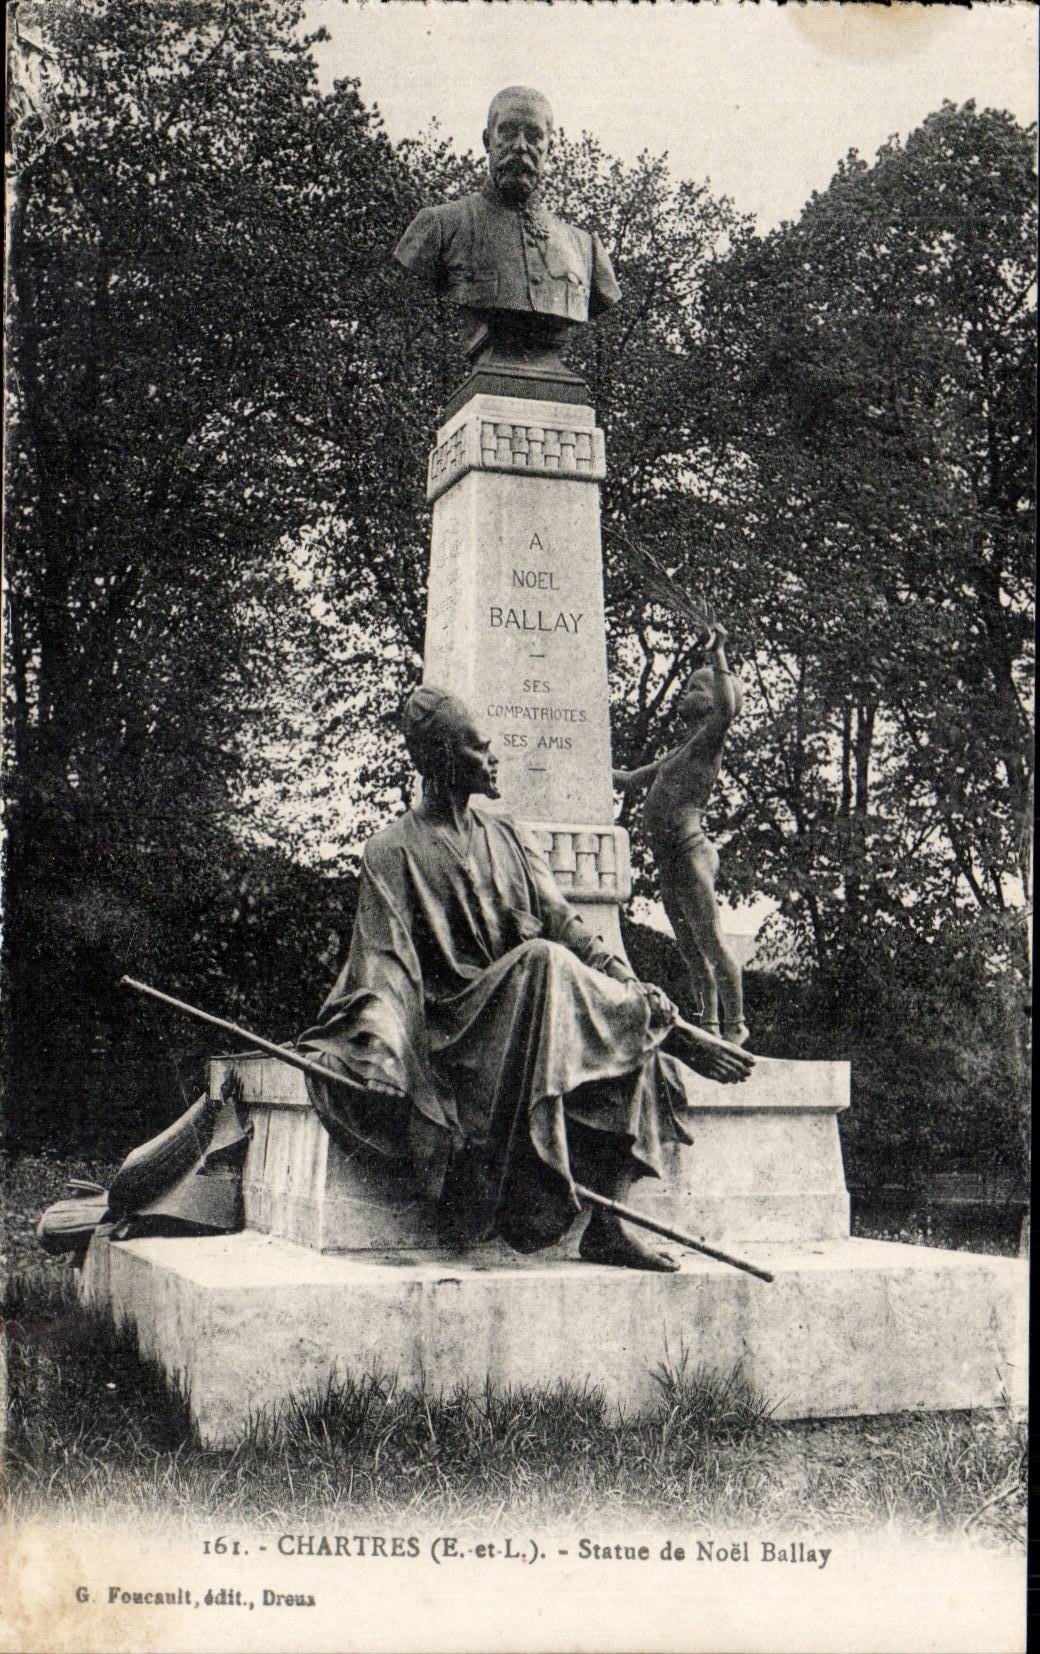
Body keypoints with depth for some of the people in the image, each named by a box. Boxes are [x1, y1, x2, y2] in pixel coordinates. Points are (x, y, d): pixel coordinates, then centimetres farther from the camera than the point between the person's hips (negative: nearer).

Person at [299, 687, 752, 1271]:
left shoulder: (509, 837, 18)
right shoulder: (392, 853, 2)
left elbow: (567, 927, 9)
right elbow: (386, 963, -9)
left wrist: (653, 1005, -5)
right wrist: (371, 1044, -29)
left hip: (532, 1013, 6)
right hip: (456, 1022, -5)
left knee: (637, 1030, -20)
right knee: (543, 963, -33)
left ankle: (609, 1221, -24)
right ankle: (528, 1192, -37)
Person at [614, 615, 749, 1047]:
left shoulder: (708, 741, -2)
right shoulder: (680, 751, 25)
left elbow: (728, 708, -25)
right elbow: (630, 779, 35)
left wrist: (717, 654, -24)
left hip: (690, 852, -9)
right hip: (670, 860, 9)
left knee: (711, 942, -9)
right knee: (691, 950, 11)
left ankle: (735, 1026, -6)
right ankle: (709, 1026, 16)